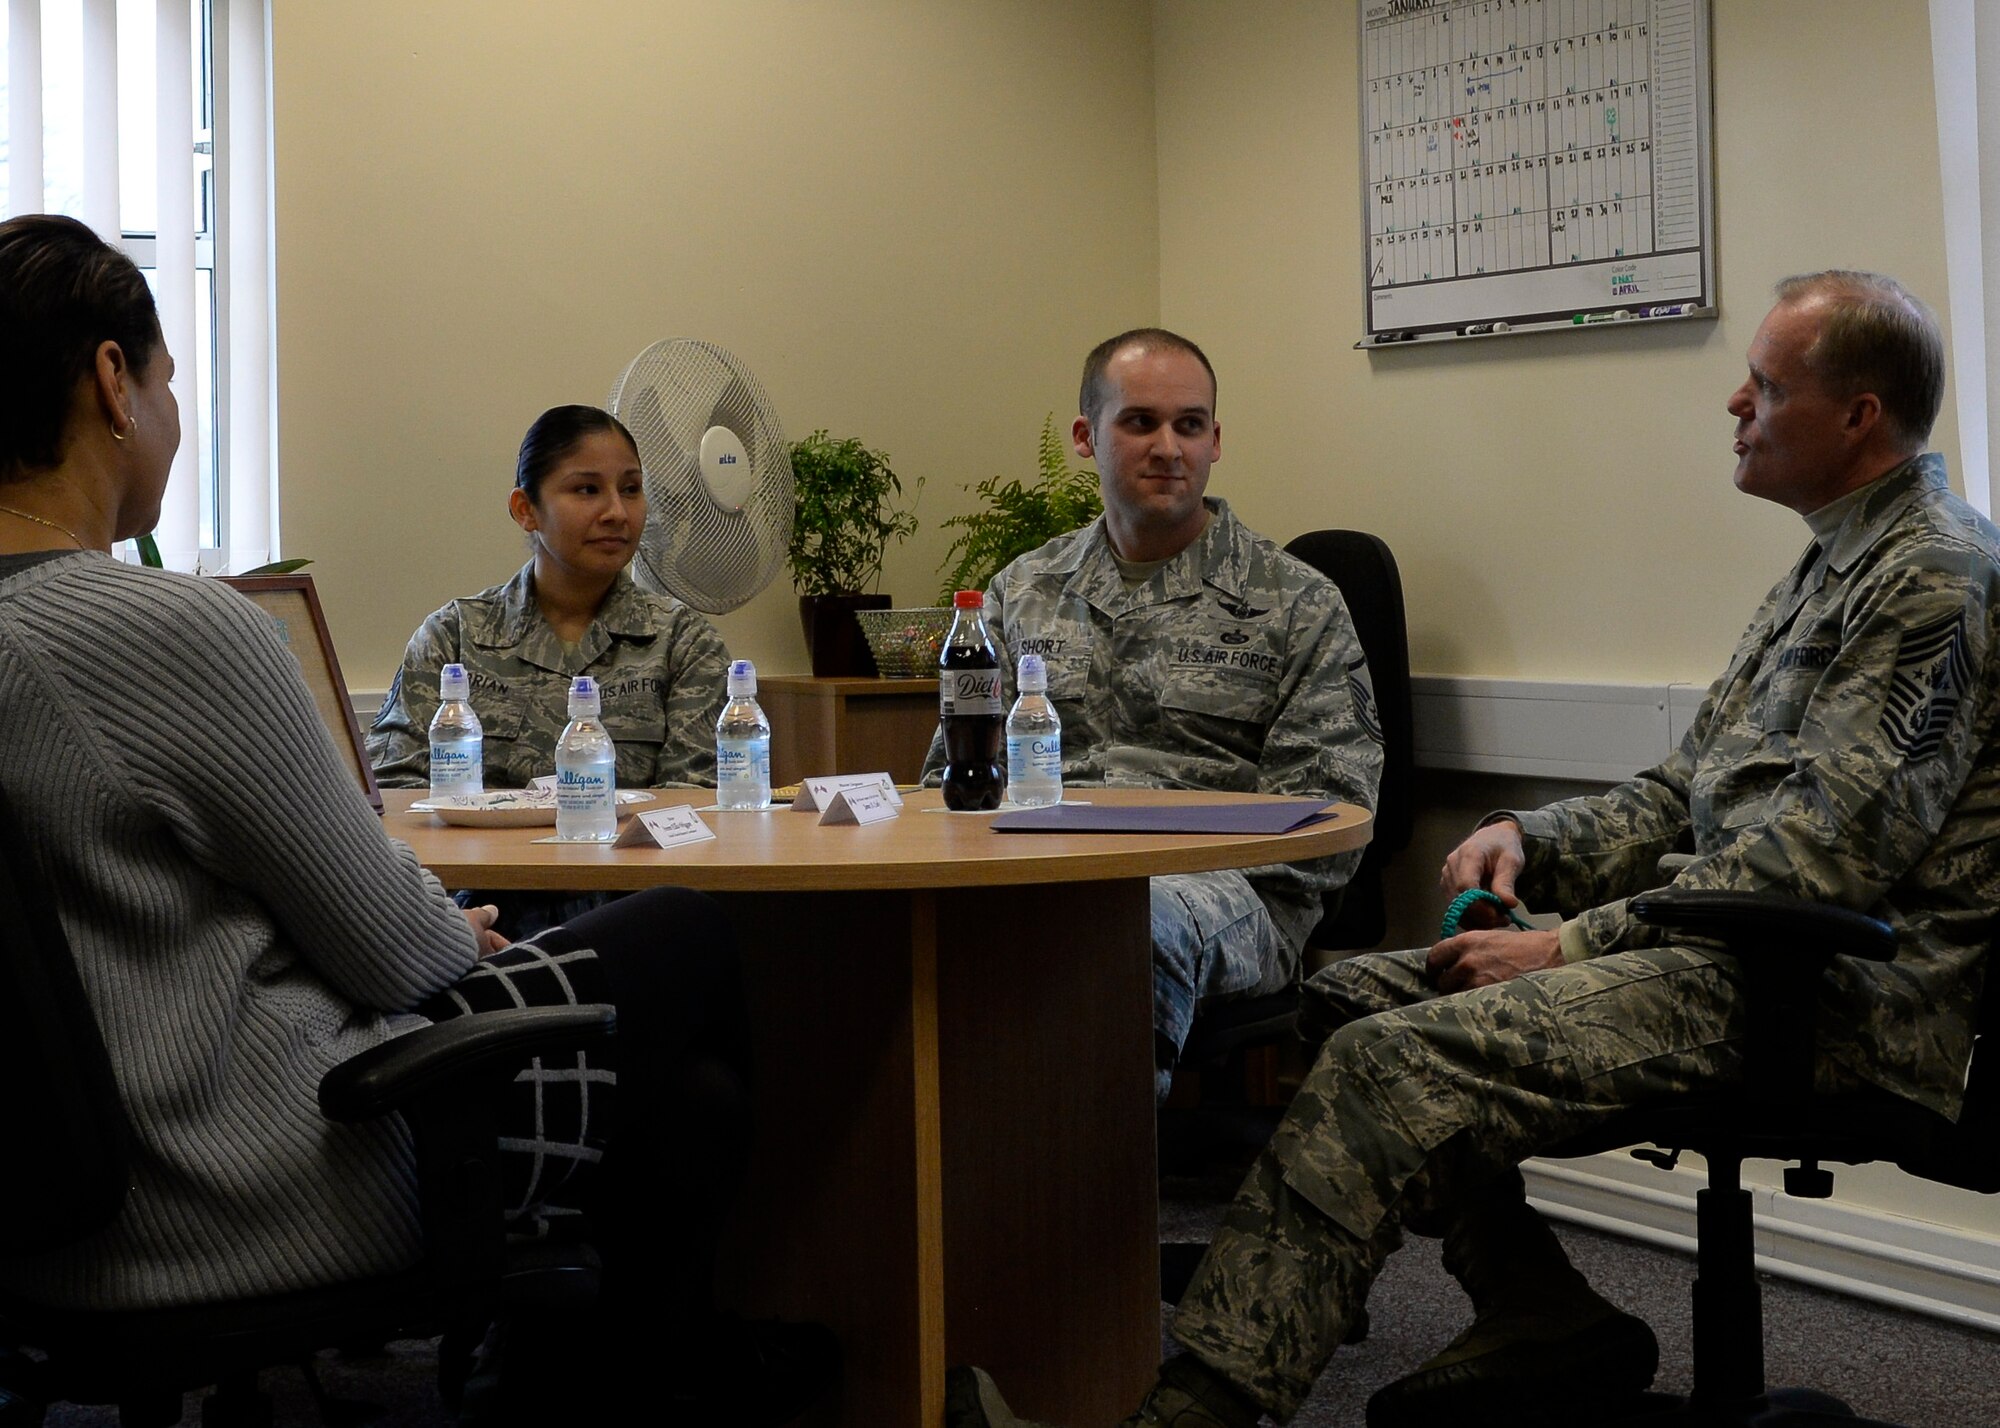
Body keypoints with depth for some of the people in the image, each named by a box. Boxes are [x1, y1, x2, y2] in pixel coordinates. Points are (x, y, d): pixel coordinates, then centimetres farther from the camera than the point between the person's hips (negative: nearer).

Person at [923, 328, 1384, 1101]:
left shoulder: (1296, 603, 11)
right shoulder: (1021, 591, 22)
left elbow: (1328, 818, 4)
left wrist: (1193, 858, -10)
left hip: (1224, 889, -2)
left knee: (1146, 919, -41)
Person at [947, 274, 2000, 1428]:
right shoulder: (1835, 568, 21)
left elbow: (1822, 856, -20)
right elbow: (1690, 796, 23)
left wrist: (1570, 947, -17)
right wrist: (1535, 841, 5)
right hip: (1732, 944, 10)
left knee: (1396, 1065, -25)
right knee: (1354, 996, 2)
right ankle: (1540, 1315, 4)